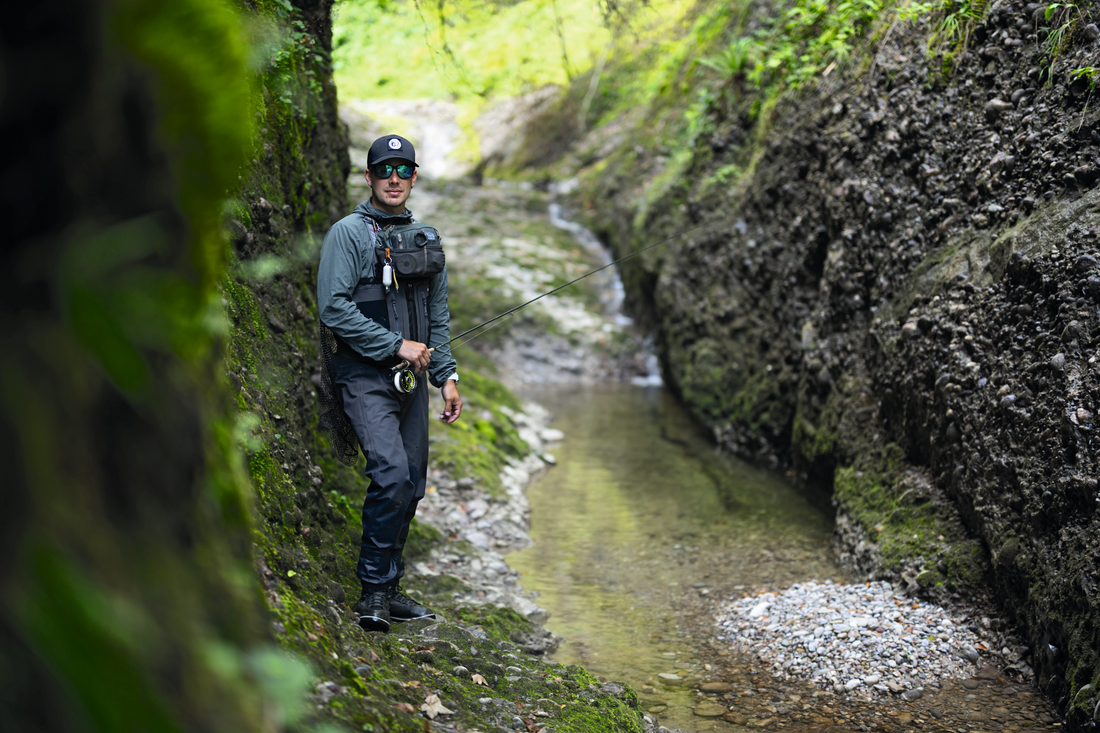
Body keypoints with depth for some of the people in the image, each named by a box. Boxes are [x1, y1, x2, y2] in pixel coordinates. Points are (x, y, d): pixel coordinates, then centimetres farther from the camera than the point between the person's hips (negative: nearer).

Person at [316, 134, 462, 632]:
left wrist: (446, 375, 11)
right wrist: (397, 345, -15)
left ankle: (388, 590, 19)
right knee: (392, 474, -21)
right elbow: (333, 308, -14)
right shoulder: (349, 234, -5)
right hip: (365, 375, -7)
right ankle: (373, 593, -9)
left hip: (410, 380, 7)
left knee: (411, 485, 7)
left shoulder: (426, 239, 16)